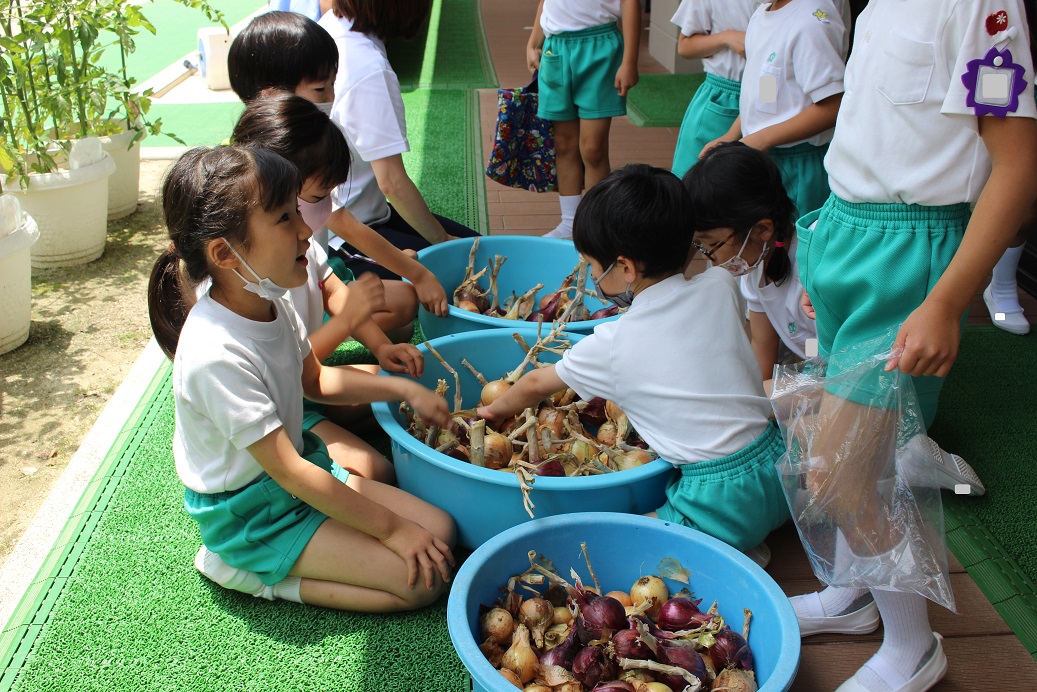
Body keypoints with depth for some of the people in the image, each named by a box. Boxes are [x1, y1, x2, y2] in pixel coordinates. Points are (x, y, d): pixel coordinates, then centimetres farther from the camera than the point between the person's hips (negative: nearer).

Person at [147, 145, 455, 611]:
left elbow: (314, 380, 13)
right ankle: (251, 573, -3)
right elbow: (290, 472, -26)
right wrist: (391, 529, -20)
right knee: (424, 579, -12)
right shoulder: (217, 355, -32)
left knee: (440, 530, 1)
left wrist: (403, 389, 1)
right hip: (249, 514, -8)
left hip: (299, 468, 8)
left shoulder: (269, 303, -6)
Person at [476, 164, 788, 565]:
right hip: (778, 465, 6)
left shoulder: (612, 346, -8)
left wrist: (495, 409, 30)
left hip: (722, 505, -6)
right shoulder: (720, 285, 1)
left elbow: (536, 385, 11)